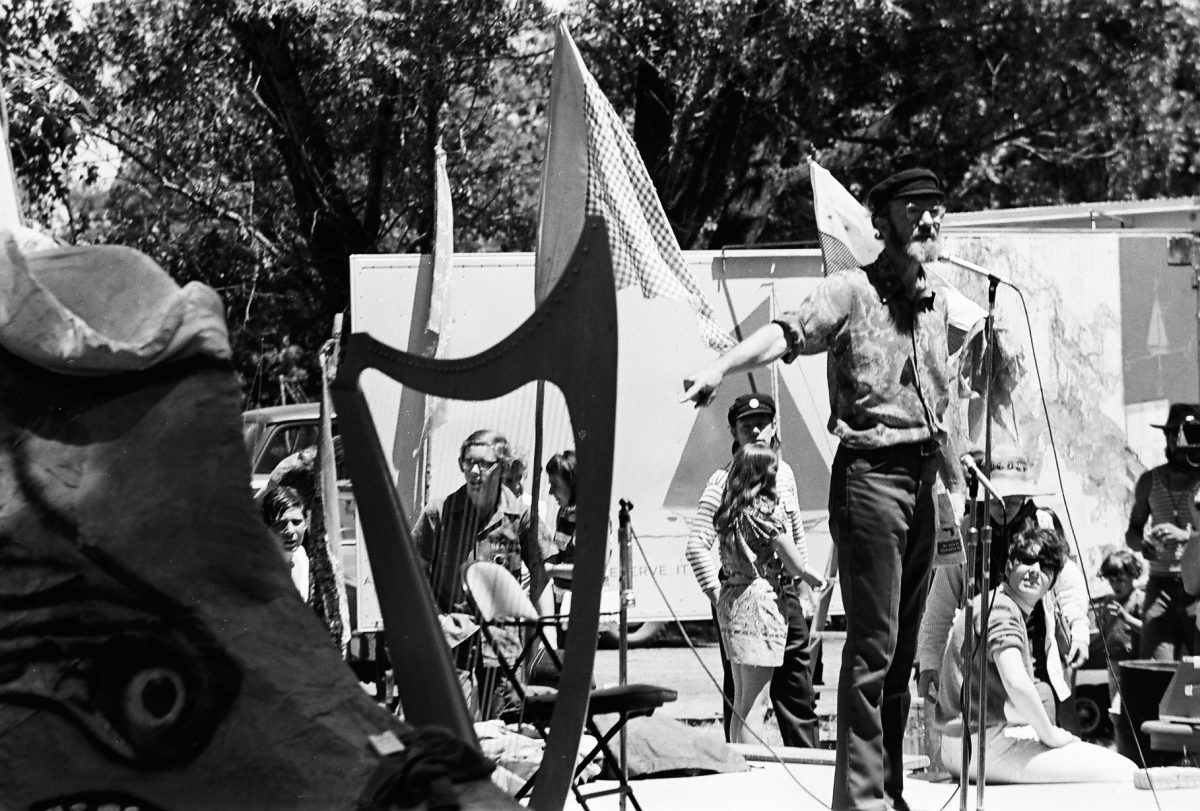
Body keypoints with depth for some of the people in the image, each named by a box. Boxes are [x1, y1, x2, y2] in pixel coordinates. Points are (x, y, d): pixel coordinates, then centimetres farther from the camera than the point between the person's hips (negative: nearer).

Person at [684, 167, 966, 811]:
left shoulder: (936, 301, 15)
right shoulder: (851, 291, -6)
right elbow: (789, 333, -23)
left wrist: (955, 481, 27)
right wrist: (721, 367, -40)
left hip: (920, 479, 7)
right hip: (869, 473, -7)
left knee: (902, 649, 13)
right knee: (872, 648, -10)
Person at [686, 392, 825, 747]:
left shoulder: (783, 472, 12)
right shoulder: (724, 481, -7)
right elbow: (697, 545, -13)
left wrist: (803, 574, 17)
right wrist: (717, 595, -17)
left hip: (784, 594, 6)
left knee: (798, 697, 7)